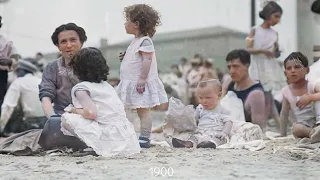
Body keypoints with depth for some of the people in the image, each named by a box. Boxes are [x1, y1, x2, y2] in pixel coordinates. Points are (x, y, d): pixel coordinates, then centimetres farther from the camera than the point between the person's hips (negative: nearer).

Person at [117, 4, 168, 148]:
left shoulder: (145, 41, -14)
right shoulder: (136, 41, 16)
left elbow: (147, 59, -22)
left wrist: (142, 79, -26)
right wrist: (125, 57, 12)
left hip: (141, 84, -9)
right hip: (132, 83, 9)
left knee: (143, 111, -6)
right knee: (141, 111, 10)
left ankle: (144, 139, -3)